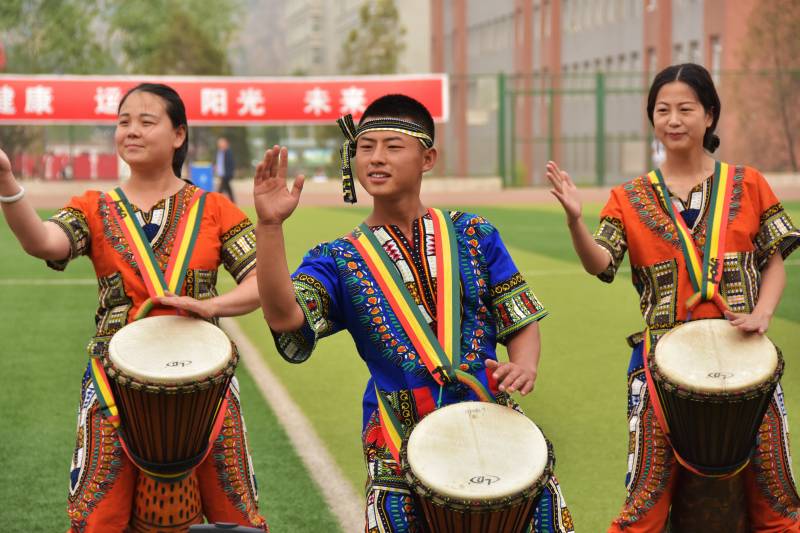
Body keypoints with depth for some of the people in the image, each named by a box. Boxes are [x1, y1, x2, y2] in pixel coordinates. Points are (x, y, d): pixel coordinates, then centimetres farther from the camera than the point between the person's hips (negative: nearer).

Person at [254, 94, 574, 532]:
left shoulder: (473, 235, 9)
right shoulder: (339, 260, 5)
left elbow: (521, 321, 11)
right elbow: (284, 317, -14)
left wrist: (524, 366, -11)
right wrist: (269, 226, -25)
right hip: (401, 442, -1)